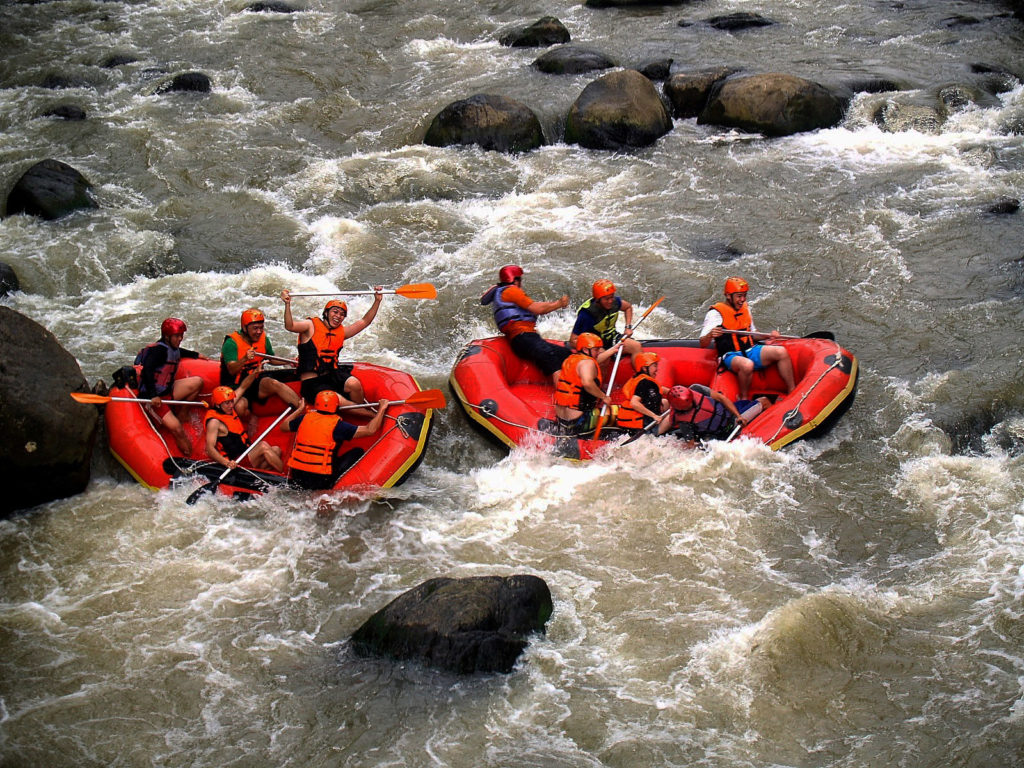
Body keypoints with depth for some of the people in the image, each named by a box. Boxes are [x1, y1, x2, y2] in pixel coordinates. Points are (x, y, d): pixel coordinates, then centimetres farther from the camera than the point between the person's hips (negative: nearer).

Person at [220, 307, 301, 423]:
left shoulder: (263, 339, 5)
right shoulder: (231, 342, -13)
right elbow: (231, 370, -23)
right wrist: (245, 359, -41)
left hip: (256, 381, 4)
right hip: (236, 385, -4)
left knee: (273, 383, -29)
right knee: (240, 407, -35)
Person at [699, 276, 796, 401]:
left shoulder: (745, 308, 13)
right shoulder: (715, 313, -8)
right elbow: (703, 344, -13)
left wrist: (768, 336, 7)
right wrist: (710, 335, -36)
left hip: (750, 351, 7)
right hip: (731, 356, -7)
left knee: (781, 352, -15)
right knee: (747, 364, -40)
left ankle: (792, 392, -6)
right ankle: (744, 399, -16)